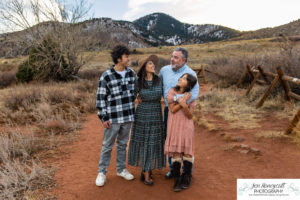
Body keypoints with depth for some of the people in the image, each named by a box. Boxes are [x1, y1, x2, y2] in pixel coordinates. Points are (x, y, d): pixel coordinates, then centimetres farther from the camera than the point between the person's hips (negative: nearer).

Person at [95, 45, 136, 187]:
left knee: (123, 144, 17)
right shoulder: (106, 76, -11)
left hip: (128, 116, 4)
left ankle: (121, 169, 33)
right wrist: (104, 117, -10)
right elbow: (101, 98, -8)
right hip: (113, 118, -4)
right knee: (107, 146, 7)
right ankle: (102, 172, 23)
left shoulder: (132, 73, 3)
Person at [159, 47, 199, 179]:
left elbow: (194, 94, -23)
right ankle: (173, 169, 30)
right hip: (168, 110, 5)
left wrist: (176, 100, -28)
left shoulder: (190, 74, -13)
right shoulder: (164, 70, 3)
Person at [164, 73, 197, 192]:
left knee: (187, 152, 5)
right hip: (174, 126, 0)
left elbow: (190, 116, -9)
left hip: (186, 126, 0)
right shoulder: (171, 92, -3)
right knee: (176, 152, 0)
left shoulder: (191, 97, -4)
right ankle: (176, 180, 10)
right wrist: (183, 101, -19)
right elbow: (172, 109, -7)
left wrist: (184, 105, -27)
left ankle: (187, 177, 23)